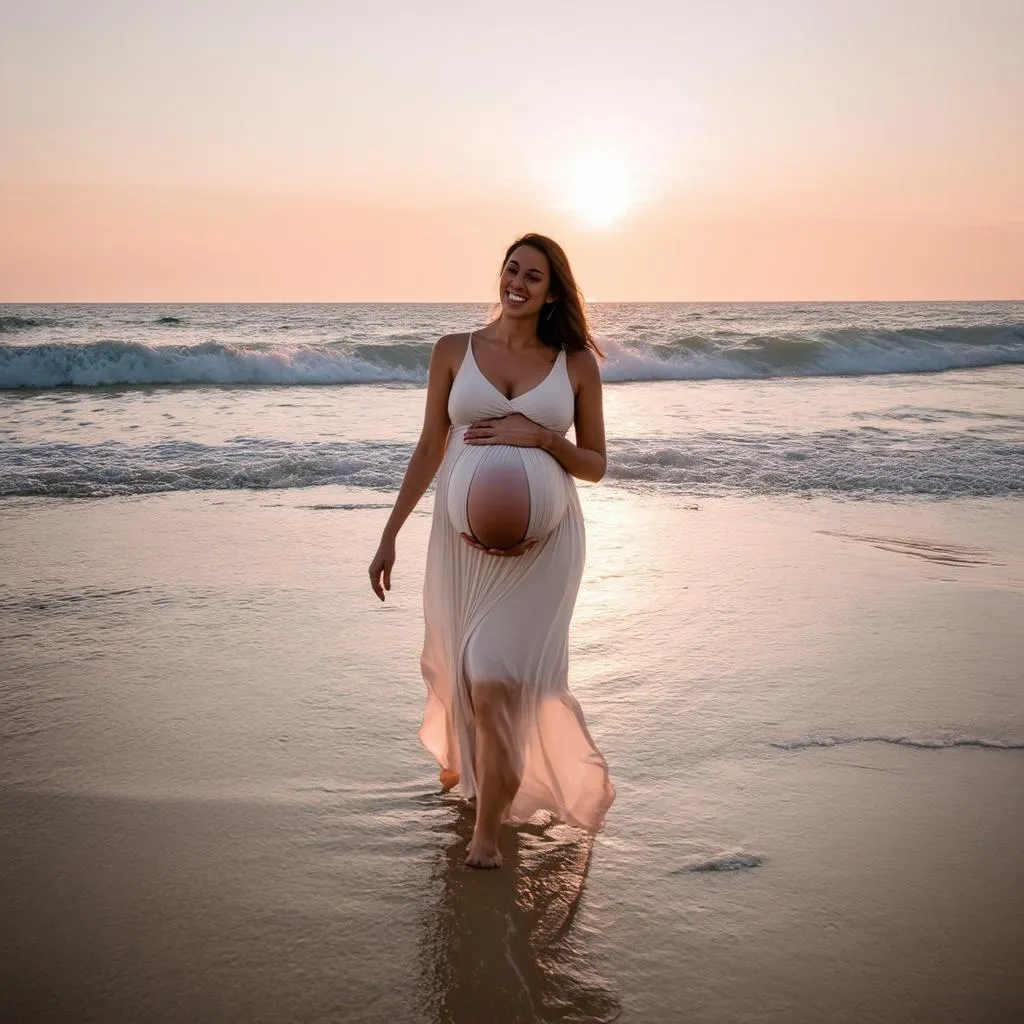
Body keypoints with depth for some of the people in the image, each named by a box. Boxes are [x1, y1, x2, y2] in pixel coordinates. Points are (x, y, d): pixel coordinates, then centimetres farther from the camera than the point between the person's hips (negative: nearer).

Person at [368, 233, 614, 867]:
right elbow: (430, 448, 8)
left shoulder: (577, 364, 3)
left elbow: (596, 465, 6)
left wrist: (541, 437, -13)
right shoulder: (455, 352, 5)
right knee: (457, 667, 13)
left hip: (541, 545, -2)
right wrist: (390, 535, 6)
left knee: (497, 680, -8)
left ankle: (489, 824, 9)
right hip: (464, 538, 2)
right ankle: (461, 752, 48)